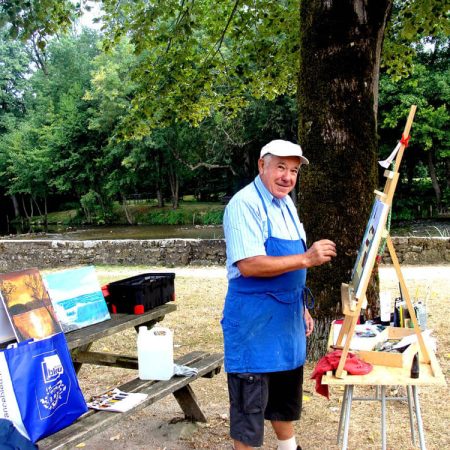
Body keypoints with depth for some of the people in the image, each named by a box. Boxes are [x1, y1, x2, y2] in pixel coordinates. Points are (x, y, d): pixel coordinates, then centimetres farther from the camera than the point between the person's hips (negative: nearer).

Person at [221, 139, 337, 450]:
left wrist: (301, 308, 18)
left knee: (286, 393, 23)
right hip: (253, 320, -9)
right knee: (249, 403, 2)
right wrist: (306, 259, -28)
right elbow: (248, 264, -27)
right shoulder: (245, 204, -17)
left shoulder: (286, 204, 11)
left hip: (287, 318, 9)